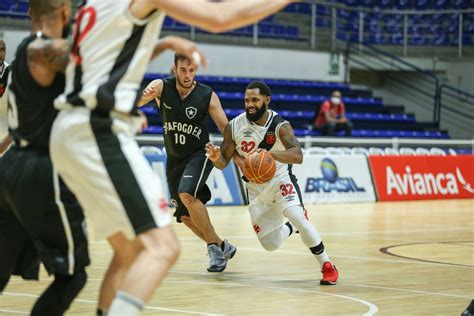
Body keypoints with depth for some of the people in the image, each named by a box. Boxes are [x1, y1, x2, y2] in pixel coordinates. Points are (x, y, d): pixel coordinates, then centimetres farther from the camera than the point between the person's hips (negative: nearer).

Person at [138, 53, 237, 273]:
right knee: (185, 216, 9)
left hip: (199, 154, -4)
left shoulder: (208, 96, -16)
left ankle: (214, 246, -18)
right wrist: (144, 96, -51)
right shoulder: (161, 87, -13)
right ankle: (222, 247, 29)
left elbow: (226, 129, -9)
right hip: (174, 158, 4)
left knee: (187, 194, -30)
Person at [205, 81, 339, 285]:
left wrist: (271, 154, -53)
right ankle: (289, 227, 40)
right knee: (270, 245, 4)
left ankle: (327, 266, -13)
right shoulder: (234, 127, -11)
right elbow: (223, 163, -3)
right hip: (256, 188, 4)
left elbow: (297, 156, -35)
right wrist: (215, 157, -28)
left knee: (299, 218, -29)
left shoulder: (280, 126, -21)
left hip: (280, 180, -4)